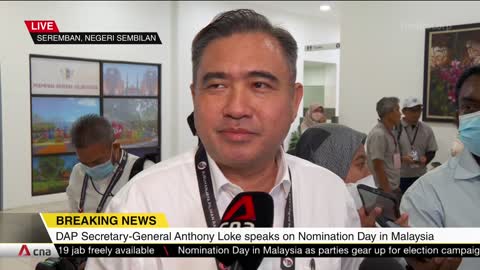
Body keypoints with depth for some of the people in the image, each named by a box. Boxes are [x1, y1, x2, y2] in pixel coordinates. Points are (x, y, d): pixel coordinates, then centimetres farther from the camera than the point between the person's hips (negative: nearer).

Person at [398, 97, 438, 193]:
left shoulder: (427, 129, 3)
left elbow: (431, 151, 10)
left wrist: (426, 159, -11)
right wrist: (401, 158, -22)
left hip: (420, 176, 3)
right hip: (399, 177, -3)